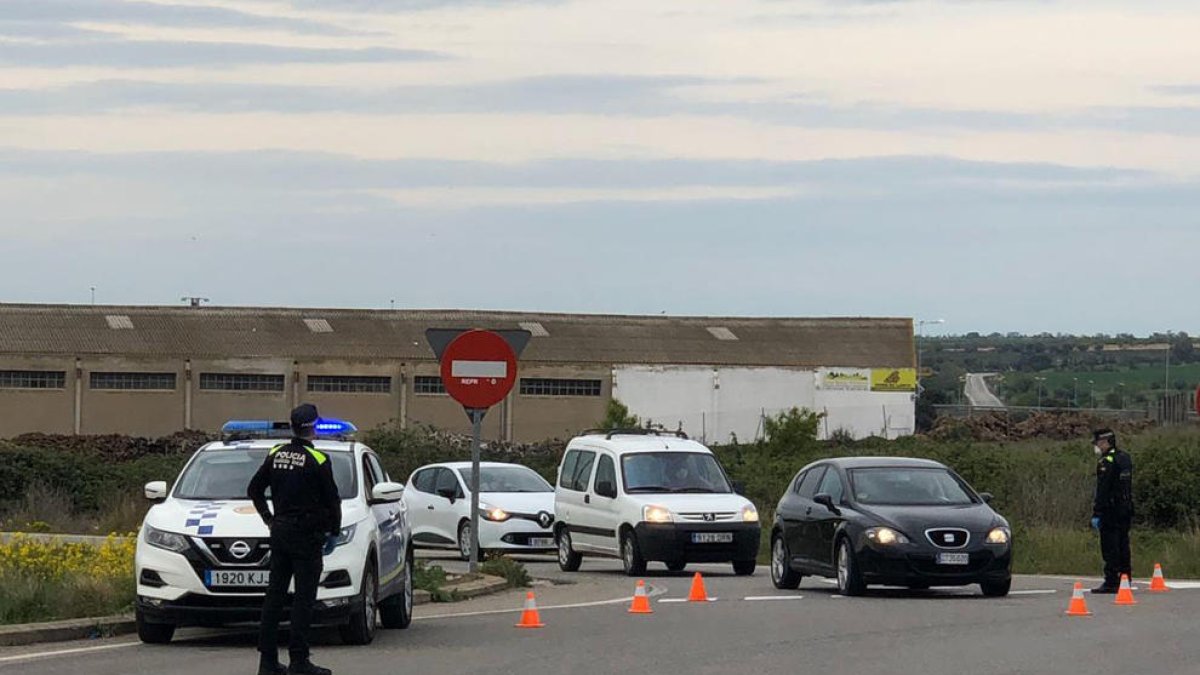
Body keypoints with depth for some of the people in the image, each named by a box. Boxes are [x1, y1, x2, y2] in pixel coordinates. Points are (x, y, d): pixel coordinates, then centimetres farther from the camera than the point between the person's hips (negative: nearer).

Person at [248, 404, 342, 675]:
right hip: (307, 535, -6)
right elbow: (332, 500, -8)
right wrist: (334, 532, 5)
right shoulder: (318, 460, -12)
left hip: (279, 532, 6)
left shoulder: (276, 455, 5)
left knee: (274, 595, 8)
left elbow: (254, 489, 13)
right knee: (304, 598, -4)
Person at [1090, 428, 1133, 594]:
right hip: (1126, 509, 9)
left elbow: (1102, 491, -18)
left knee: (1110, 549, -7)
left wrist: (1096, 513, -18)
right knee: (1123, 547, 12)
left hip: (1111, 510, -9)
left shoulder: (1107, 462, -14)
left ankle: (1111, 583, -9)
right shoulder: (1125, 458, 14)